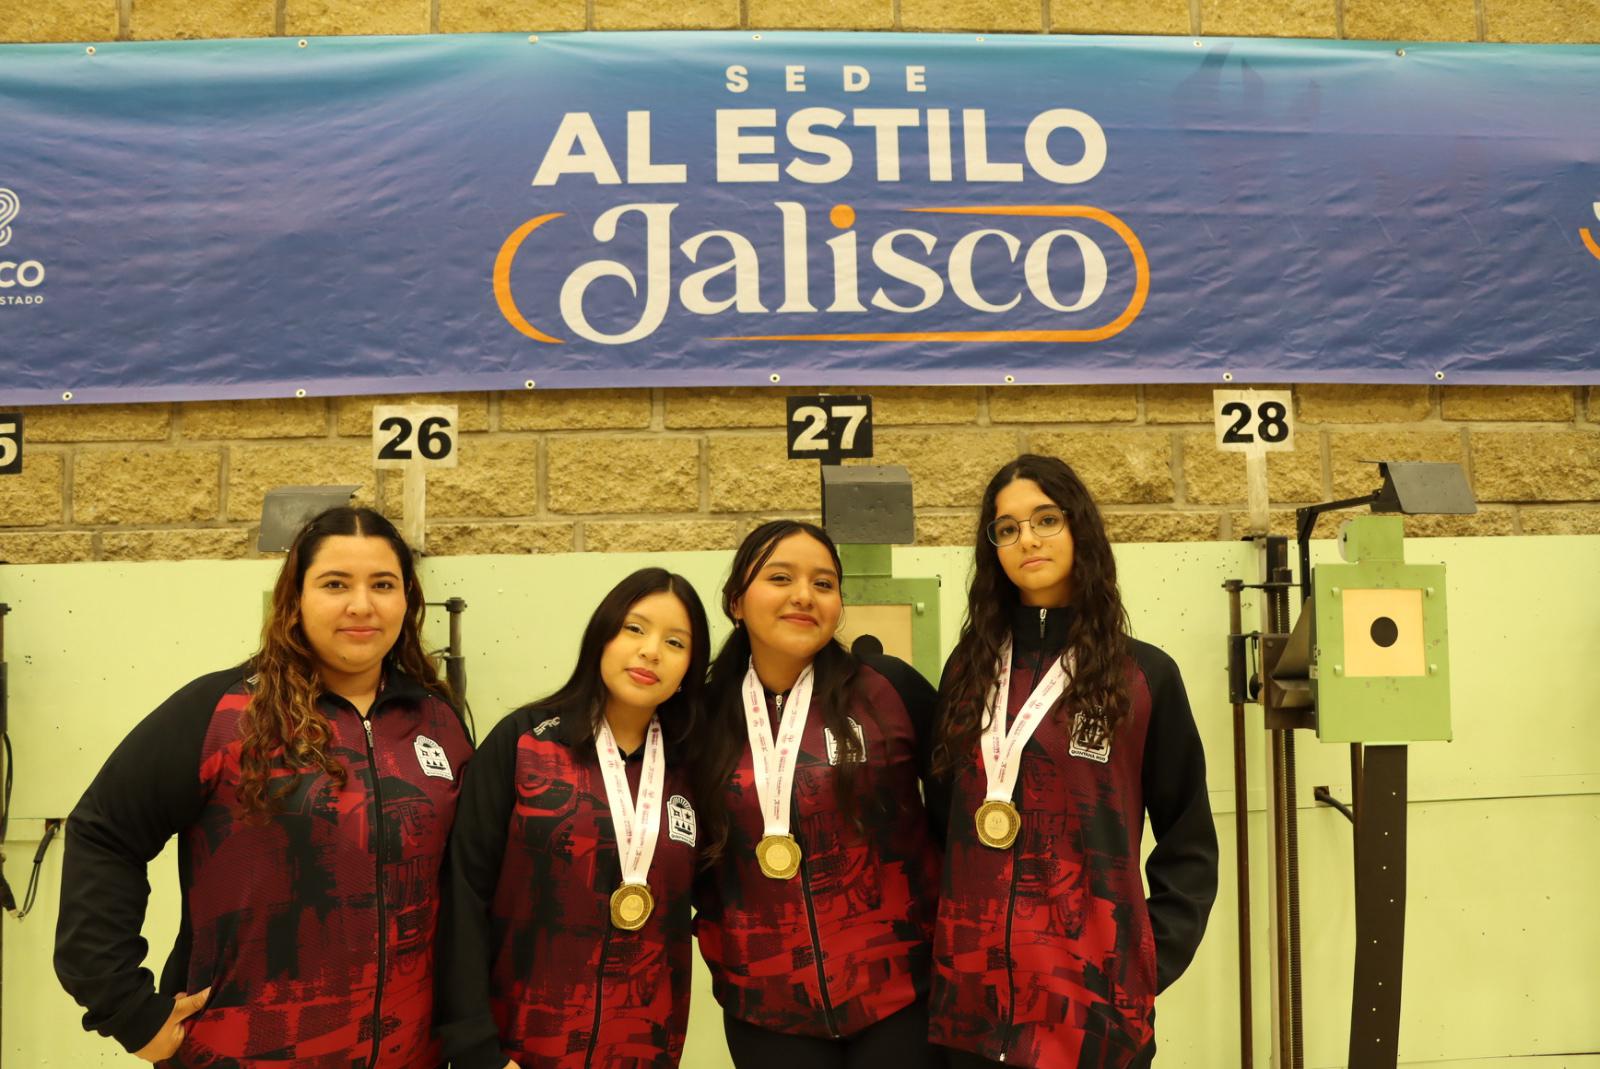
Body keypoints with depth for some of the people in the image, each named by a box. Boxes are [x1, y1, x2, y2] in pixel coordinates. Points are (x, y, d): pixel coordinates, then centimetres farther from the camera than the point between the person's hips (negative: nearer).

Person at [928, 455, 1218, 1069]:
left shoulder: (1145, 675, -1)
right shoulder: (969, 669, 6)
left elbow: (1188, 846, 3)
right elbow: (942, 822, 12)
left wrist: (1150, 963, -2)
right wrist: (947, 945, 6)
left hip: (1093, 991, -2)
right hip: (972, 990, 3)